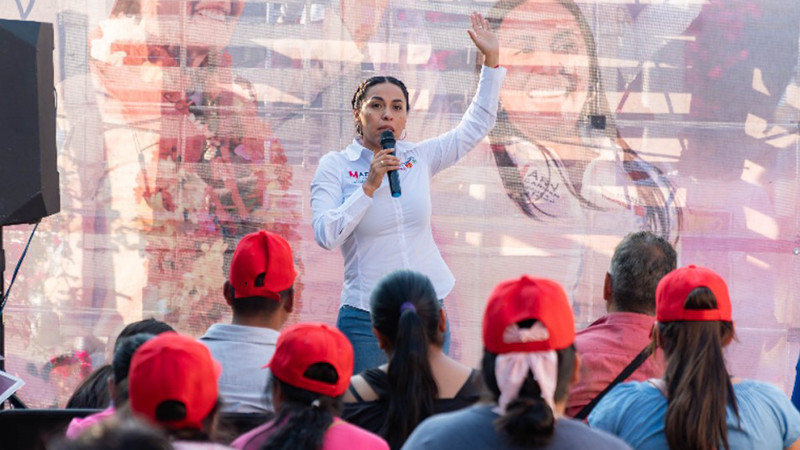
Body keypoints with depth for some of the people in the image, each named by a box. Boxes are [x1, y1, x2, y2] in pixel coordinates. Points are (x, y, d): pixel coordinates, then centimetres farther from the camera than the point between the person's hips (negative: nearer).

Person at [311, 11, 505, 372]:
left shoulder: (419, 158, 7)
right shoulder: (335, 166, -2)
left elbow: (477, 124, 14)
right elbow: (326, 234, -13)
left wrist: (491, 59, 9)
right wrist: (369, 187, -17)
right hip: (366, 322, -3)